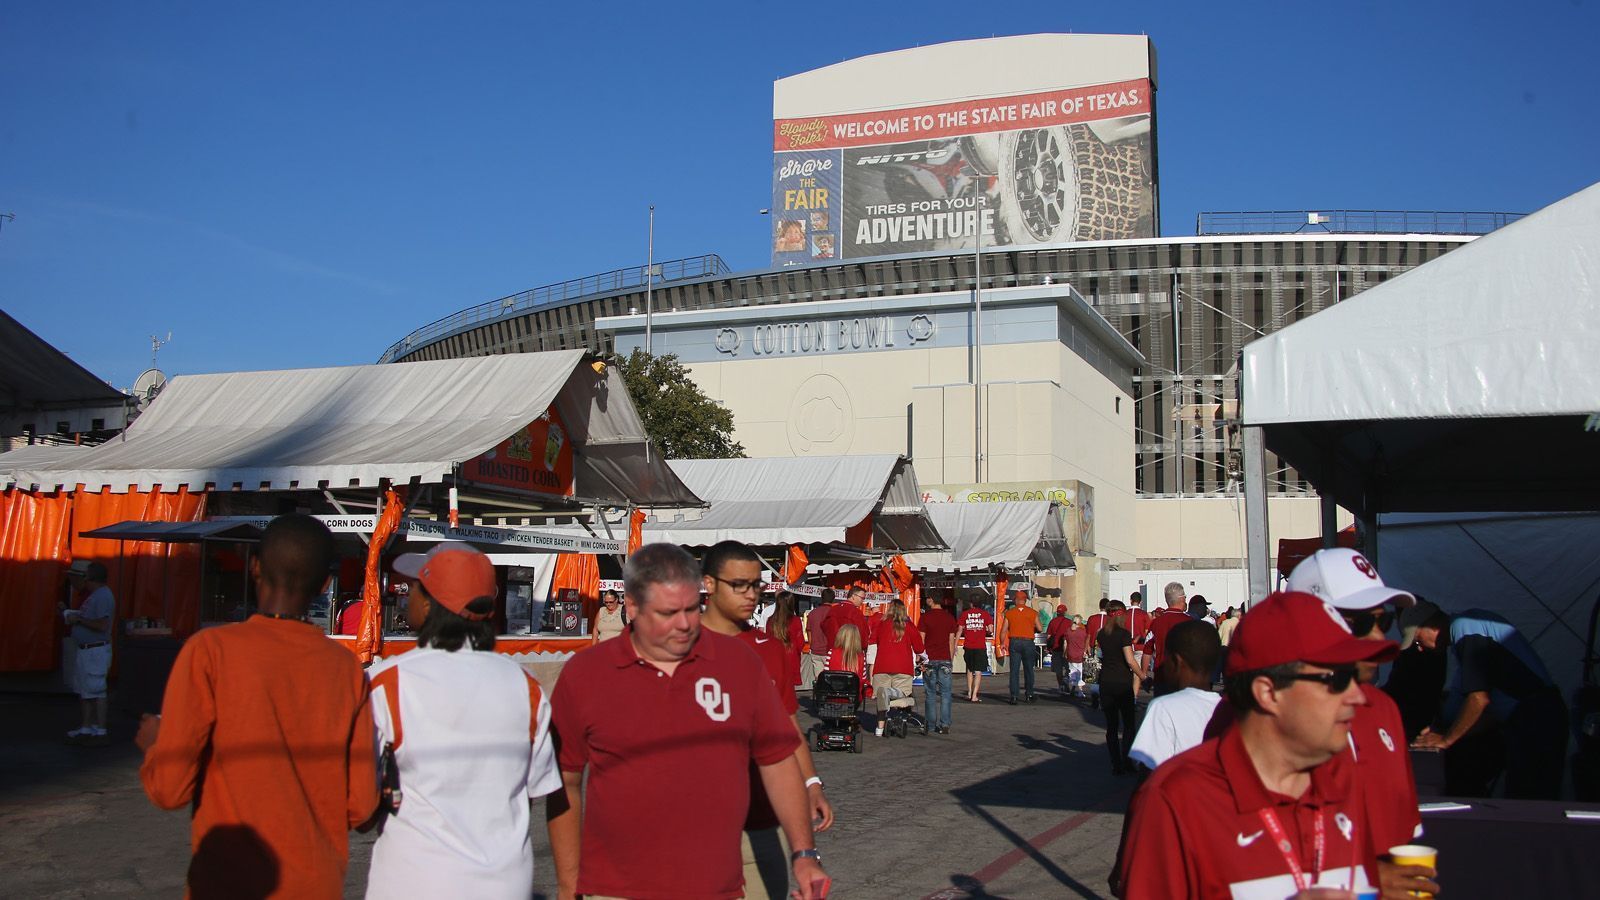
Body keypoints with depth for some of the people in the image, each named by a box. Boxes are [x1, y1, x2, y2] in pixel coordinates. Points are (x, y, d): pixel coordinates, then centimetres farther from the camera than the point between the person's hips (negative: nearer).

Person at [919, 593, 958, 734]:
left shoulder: (925, 617, -4)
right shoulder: (949, 617, 4)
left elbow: (921, 640, -4)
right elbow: (951, 641, 6)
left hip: (929, 659, -2)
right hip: (945, 659, 2)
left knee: (930, 693, 5)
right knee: (945, 693, 3)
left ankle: (931, 725, 6)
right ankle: (945, 725, -3)